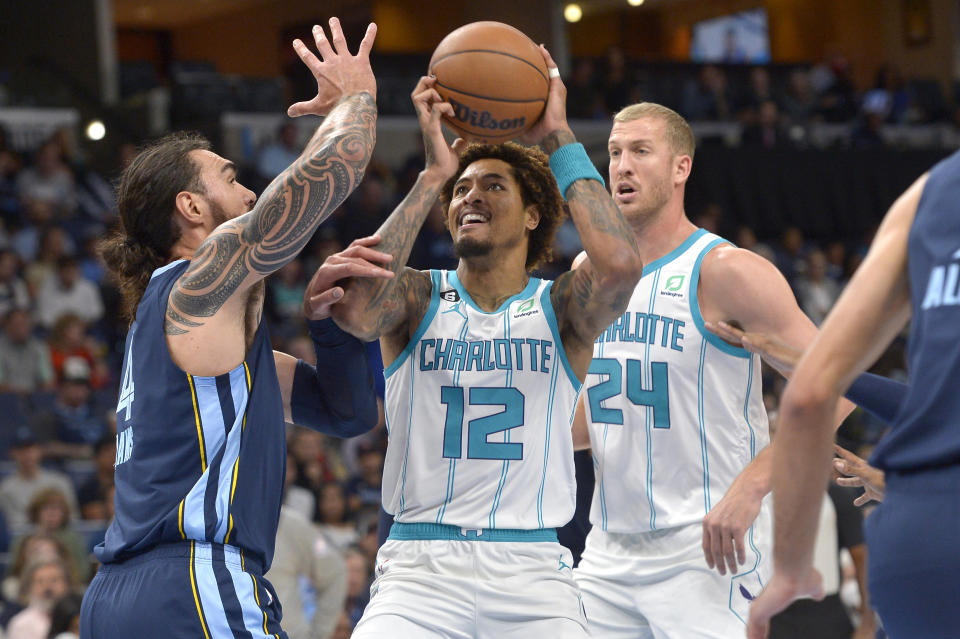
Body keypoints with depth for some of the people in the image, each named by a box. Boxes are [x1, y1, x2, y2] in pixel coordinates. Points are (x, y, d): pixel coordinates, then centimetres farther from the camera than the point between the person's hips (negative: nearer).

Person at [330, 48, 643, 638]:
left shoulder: (560, 307, 6)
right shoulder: (420, 297, 7)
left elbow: (621, 264, -17)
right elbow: (354, 310, -17)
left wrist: (559, 140, -8)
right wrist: (434, 176, -11)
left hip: (533, 573, 0)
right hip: (420, 571, 0)